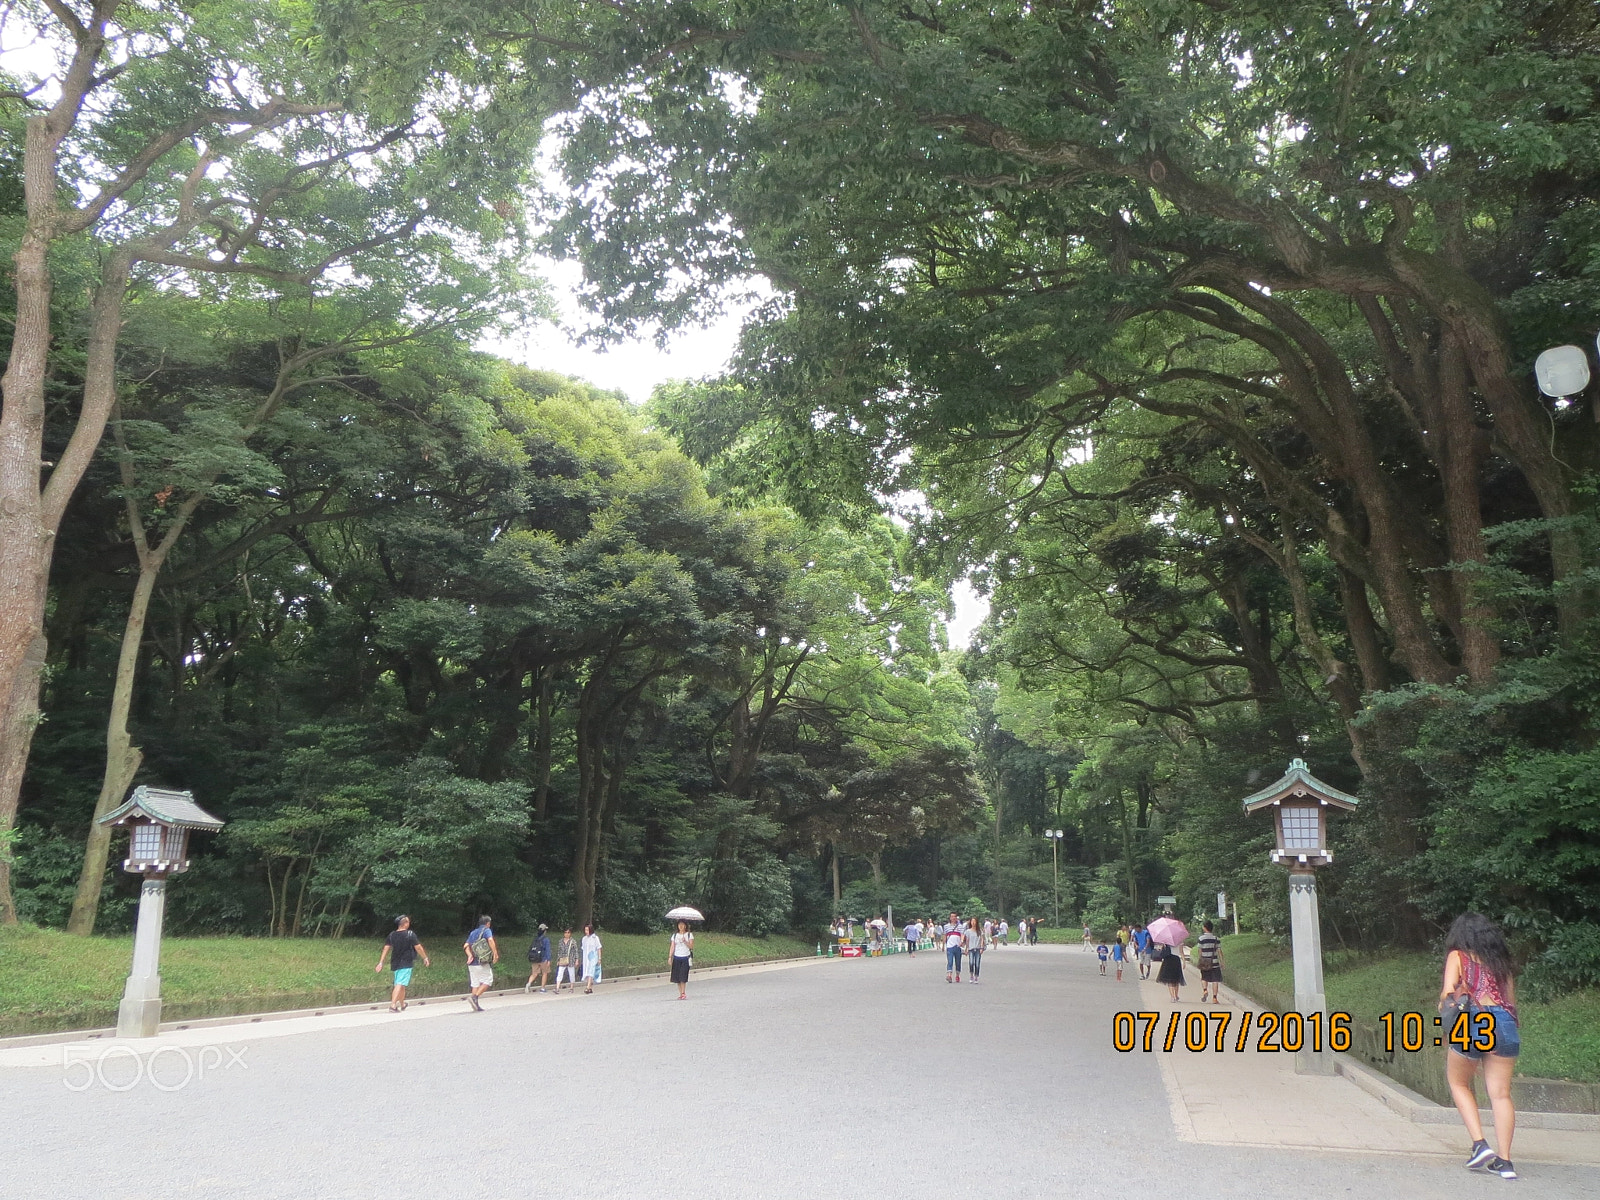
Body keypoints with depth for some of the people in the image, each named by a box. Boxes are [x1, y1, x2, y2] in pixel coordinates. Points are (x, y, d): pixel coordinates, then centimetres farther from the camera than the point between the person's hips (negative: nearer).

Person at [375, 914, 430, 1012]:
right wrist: (425, 958, 5)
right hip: (406, 964, -6)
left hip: (395, 963, 6)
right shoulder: (410, 934, -10)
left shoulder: (391, 935, 5)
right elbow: (418, 948, -7)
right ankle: (393, 1005, -22)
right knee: (400, 984, -10)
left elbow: (386, 949, 2)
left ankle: (402, 1005, 31)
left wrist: (381, 963, 5)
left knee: (401, 985, 19)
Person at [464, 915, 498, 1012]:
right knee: (487, 981, 1)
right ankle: (474, 997, -16)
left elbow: (466, 945, 9)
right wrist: (495, 953, -19)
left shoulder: (473, 932, 20)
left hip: (472, 963, 7)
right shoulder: (487, 930, -1)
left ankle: (476, 1005, 7)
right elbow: (490, 940, -20)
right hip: (482, 963, -7)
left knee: (475, 983, 10)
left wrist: (469, 955, -3)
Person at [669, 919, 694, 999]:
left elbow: (691, 947, -3)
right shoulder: (675, 935, 11)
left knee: (683, 976, -11)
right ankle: (680, 994, 5)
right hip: (677, 957, 3)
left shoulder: (689, 935, 4)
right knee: (677, 977, -1)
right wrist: (670, 957, -1)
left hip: (686, 958, -3)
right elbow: (672, 947, 7)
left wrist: (685, 941, -17)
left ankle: (683, 993, -7)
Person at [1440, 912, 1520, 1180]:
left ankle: (1480, 1145, 4)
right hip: (1506, 1024, 4)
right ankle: (1504, 1160, 0)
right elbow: (1512, 1000, 16)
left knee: (1458, 1083, 16)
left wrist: (1447, 1030, 8)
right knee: (1500, 1093, 5)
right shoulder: (1500, 961, 21)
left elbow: (1448, 991, -5)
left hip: (1472, 1022, -4)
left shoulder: (1458, 956, 8)